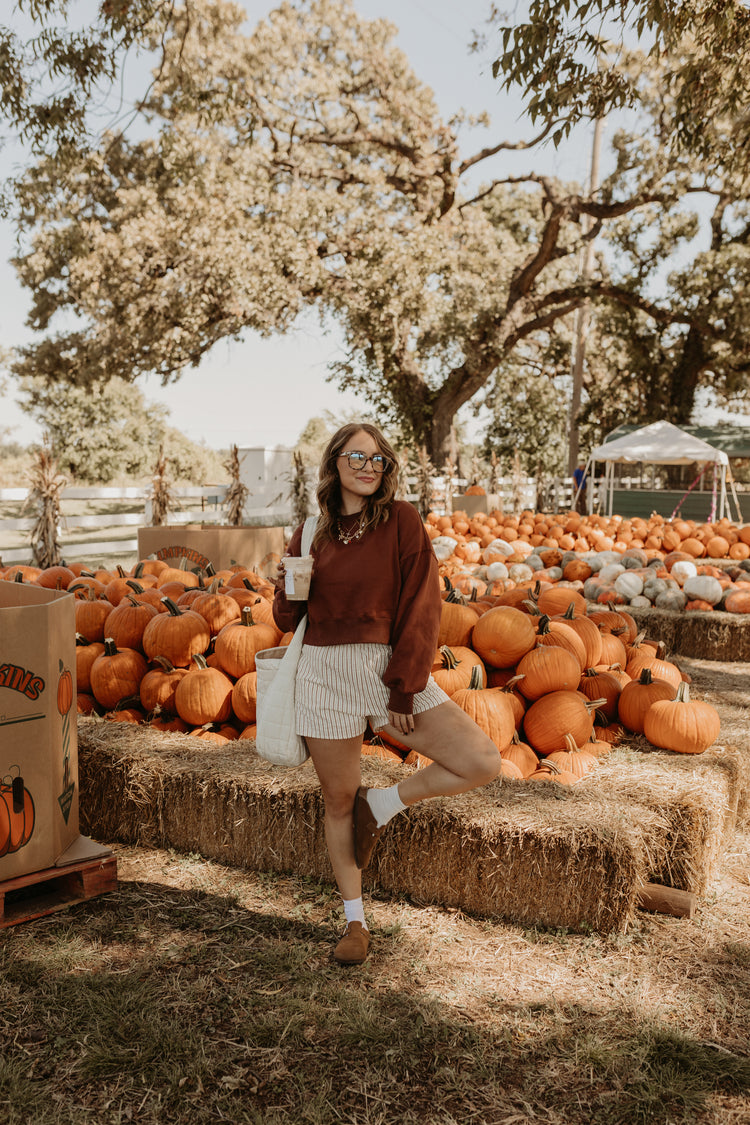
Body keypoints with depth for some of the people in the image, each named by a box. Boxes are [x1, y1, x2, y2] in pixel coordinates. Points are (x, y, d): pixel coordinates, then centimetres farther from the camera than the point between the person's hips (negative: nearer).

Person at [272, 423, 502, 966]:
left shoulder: (402, 521, -3)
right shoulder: (312, 532, 6)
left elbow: (421, 611, -7)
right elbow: (288, 620, 12)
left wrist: (403, 692, -11)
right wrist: (287, 587, -11)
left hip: (393, 668, -1)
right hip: (326, 674, 1)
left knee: (483, 763, -13)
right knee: (339, 801, 10)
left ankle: (382, 803, 10)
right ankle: (355, 921, 30)